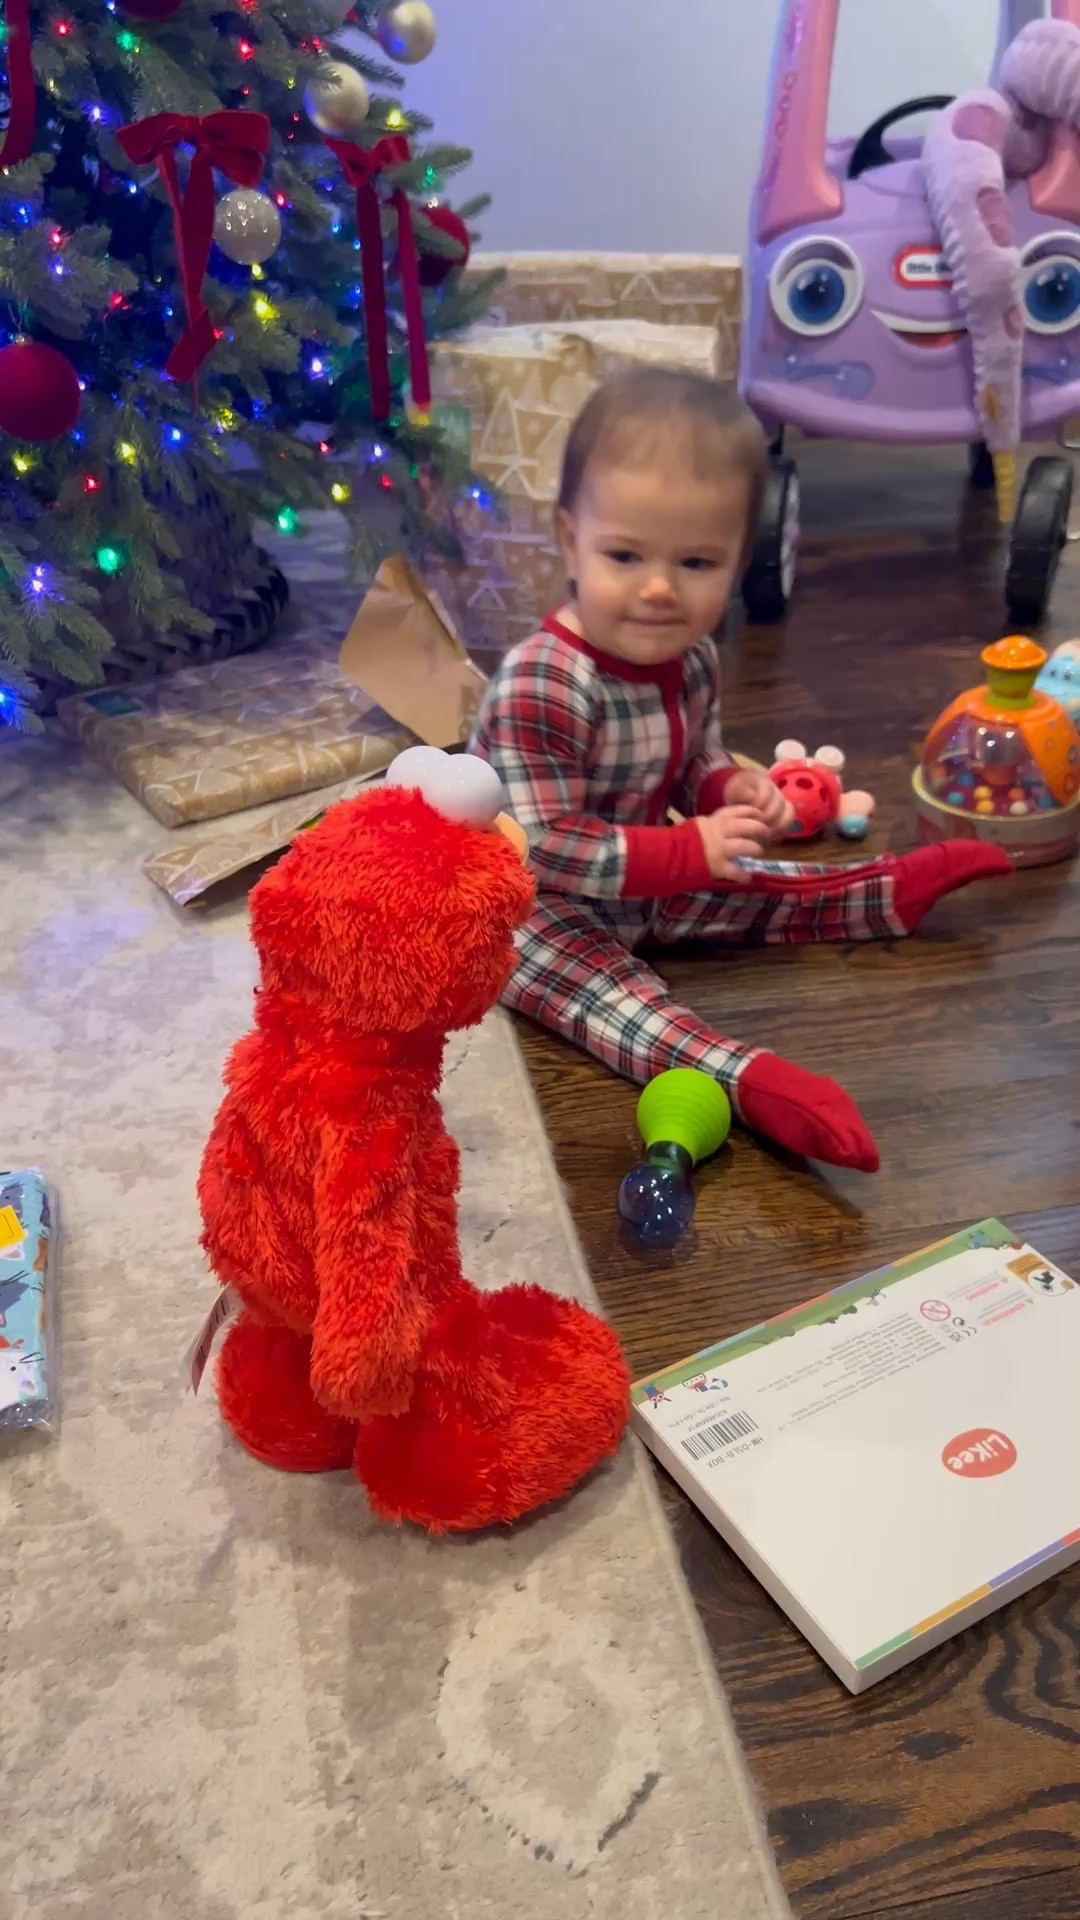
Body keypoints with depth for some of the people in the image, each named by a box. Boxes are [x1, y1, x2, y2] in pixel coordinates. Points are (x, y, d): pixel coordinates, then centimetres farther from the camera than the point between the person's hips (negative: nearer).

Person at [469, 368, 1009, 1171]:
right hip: (538, 909, -7)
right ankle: (748, 1079, -51)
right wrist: (693, 851, -32)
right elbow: (547, 848, -32)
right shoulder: (539, 688, -32)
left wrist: (731, 790, -13)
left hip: (649, 884, 8)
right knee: (593, 981, -33)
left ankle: (892, 891, 31)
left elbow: (697, 763, 12)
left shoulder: (692, 658, -6)